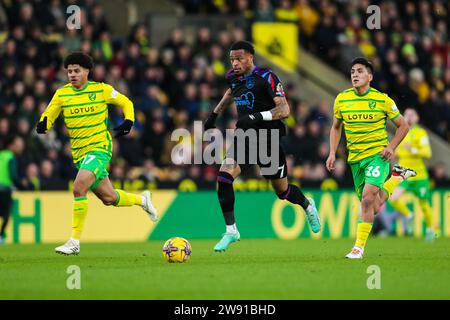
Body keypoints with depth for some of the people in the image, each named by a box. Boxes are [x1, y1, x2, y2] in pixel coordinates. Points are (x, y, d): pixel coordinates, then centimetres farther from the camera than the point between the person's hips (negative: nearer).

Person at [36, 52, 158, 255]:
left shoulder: (102, 90, -3)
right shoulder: (62, 94, 4)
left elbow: (126, 103, 11)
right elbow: (49, 115, 8)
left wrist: (128, 122, -7)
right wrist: (43, 124, -15)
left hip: (100, 148, -5)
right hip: (79, 154, 5)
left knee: (79, 188, -25)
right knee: (108, 198, 12)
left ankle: (75, 242, -20)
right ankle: (142, 200, 43)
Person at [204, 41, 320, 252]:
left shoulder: (266, 78, -16)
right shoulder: (234, 77, 5)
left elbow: (284, 110, -25)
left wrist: (257, 117, -37)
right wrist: (215, 113, 30)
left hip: (268, 140, -5)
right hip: (244, 137, 5)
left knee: (282, 191, 10)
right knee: (224, 176, -18)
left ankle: (308, 206, 45)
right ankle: (231, 231, -10)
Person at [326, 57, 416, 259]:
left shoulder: (382, 100, -7)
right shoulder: (341, 99, 1)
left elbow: (403, 125, 3)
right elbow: (336, 127, 17)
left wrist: (391, 147, -10)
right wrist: (332, 153, 5)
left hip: (377, 155, -4)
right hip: (355, 159, 4)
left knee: (368, 198, -23)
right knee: (373, 207, 10)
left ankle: (359, 246, -14)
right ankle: (397, 176, 40)